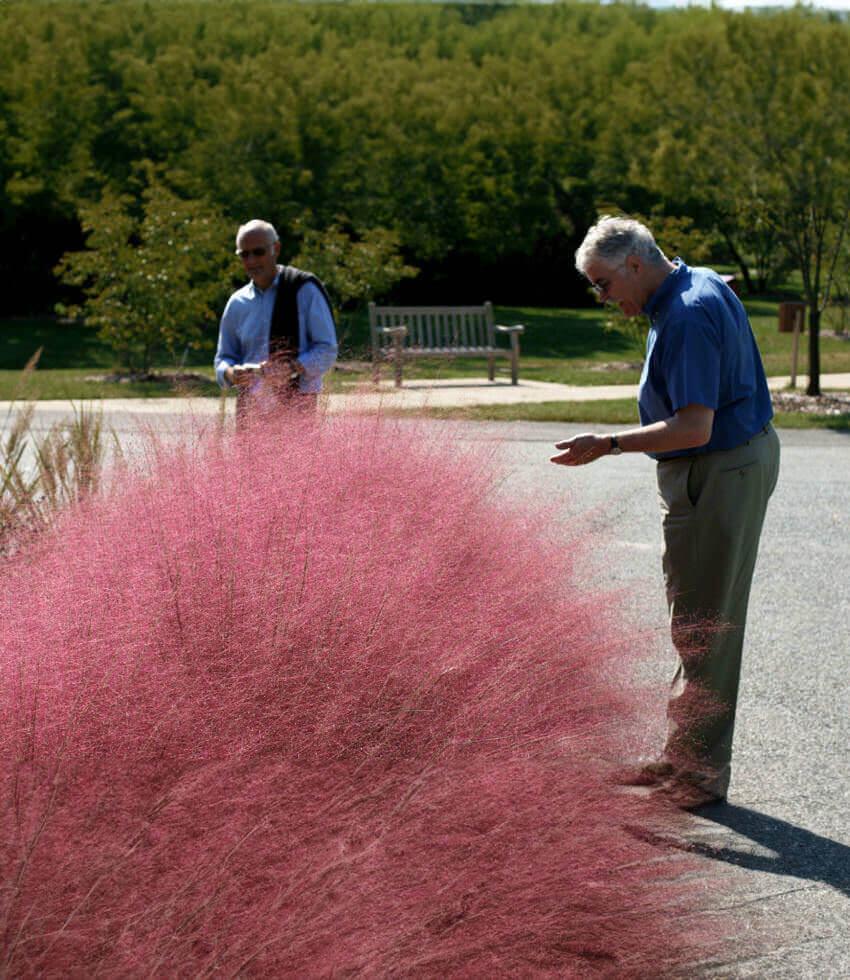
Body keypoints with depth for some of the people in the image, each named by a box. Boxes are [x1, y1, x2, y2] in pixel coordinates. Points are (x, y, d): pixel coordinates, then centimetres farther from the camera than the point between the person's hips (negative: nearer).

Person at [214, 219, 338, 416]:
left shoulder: (305, 289, -1)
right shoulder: (237, 303, 12)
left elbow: (327, 350, -4)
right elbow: (223, 357, 17)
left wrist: (294, 368, -22)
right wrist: (231, 373, -7)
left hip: (296, 402, -4)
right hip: (250, 405, 4)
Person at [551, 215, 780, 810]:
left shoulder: (688, 317, -22)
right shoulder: (701, 287, 11)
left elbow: (695, 428, -29)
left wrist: (608, 445, -27)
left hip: (719, 475, -11)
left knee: (703, 627, -4)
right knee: (697, 622, 14)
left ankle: (702, 772, 3)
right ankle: (684, 757, 22)